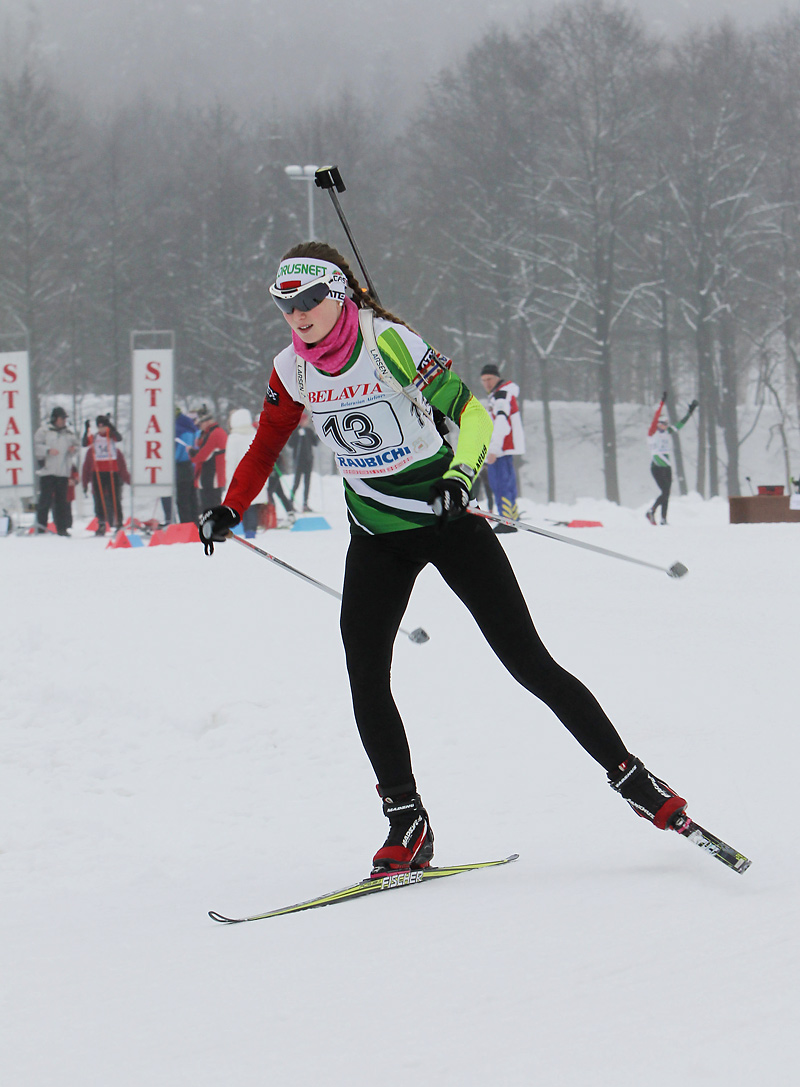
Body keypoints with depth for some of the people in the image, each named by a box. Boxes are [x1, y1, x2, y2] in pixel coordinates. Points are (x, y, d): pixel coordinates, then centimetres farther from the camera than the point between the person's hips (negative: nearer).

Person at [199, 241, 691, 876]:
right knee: (365, 679, -11)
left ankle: (632, 777, 5)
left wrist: (459, 478, -35)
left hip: (446, 516, -5)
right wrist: (230, 510, 2)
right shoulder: (293, 370, -2)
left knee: (528, 660, -6)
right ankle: (407, 824, -3)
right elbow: (267, 447, 15)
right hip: (376, 534, 5)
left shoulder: (388, 342, -19)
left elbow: (471, 413, -19)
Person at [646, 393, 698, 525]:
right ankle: (651, 512, -1)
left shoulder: (667, 433, 13)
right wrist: (662, 403, -19)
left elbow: (681, 424, 21)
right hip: (657, 468, -7)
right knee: (665, 492, -16)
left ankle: (663, 520, 8)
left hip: (667, 467, 7)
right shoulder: (652, 433, -5)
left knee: (667, 494, 5)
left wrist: (691, 411, 19)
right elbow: (656, 417, -15)